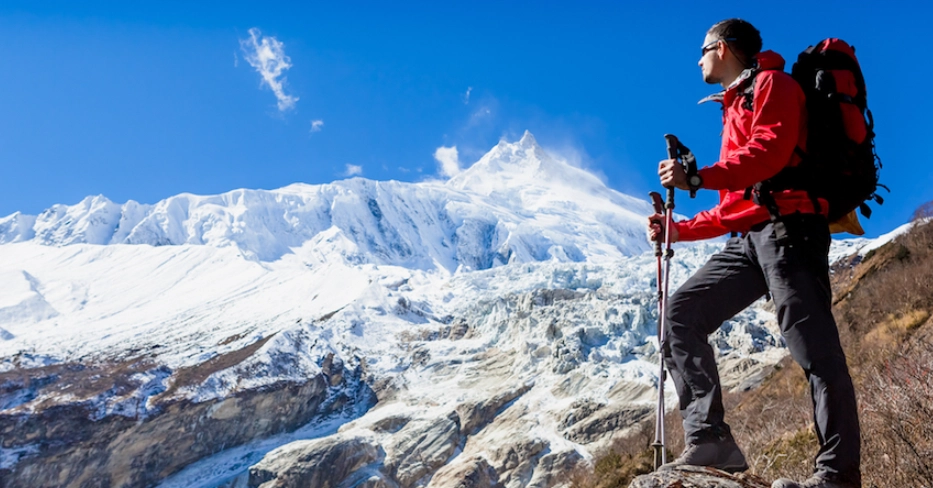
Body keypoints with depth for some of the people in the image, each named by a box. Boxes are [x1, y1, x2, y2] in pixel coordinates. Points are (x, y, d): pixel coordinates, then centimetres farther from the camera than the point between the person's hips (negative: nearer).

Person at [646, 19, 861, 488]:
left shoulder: (772, 84, 6)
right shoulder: (735, 109, 31)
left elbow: (771, 150, -15)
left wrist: (698, 177, -20)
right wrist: (680, 230, 21)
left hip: (786, 229, -9)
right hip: (748, 237, 9)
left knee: (813, 348, -12)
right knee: (681, 313, -4)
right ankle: (708, 438, -11)